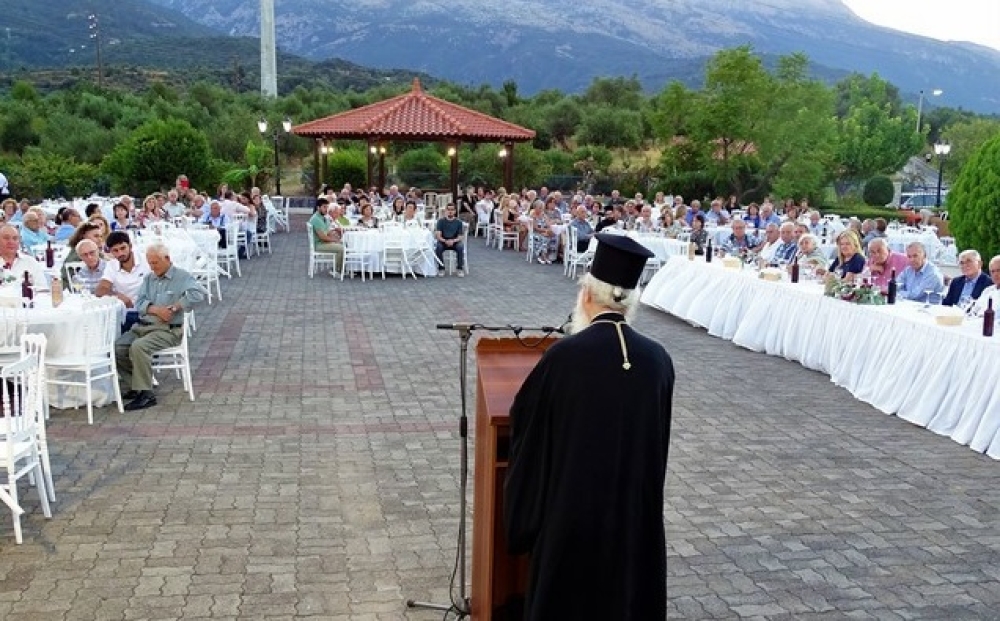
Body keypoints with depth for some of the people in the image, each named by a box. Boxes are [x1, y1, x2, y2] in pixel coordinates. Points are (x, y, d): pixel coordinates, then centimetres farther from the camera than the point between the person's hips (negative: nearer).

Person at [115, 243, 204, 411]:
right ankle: (133, 386, 2)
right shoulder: (148, 278, 19)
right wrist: (157, 310, -14)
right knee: (117, 347, -13)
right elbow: (139, 303, 6)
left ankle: (145, 394, -23)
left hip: (168, 330, -7)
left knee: (138, 347, -31)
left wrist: (174, 307, -19)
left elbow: (198, 294, -21)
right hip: (142, 326, 7)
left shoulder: (182, 276, -2)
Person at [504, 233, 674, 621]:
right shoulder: (657, 359, -5)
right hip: (635, 509, 3)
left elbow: (524, 421, -4)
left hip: (572, 507, -3)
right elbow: (658, 440, 7)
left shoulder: (564, 355, -17)